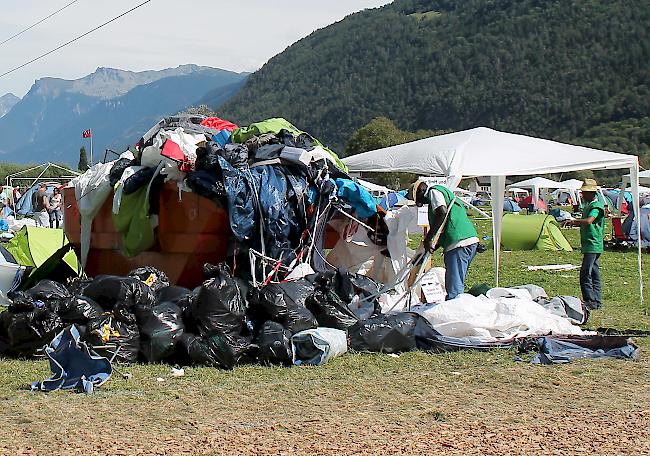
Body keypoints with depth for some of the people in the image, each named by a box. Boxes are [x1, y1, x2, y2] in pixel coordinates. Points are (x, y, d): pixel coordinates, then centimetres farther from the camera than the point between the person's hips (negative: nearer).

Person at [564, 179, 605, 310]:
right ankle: (597, 301, 16)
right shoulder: (588, 205, 18)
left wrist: (574, 222, -19)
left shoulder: (596, 206, -13)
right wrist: (573, 223, 9)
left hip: (593, 244, -10)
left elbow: (589, 221, -29)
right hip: (589, 244, 10)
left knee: (585, 274, -12)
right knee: (594, 273, 12)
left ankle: (590, 301, -10)